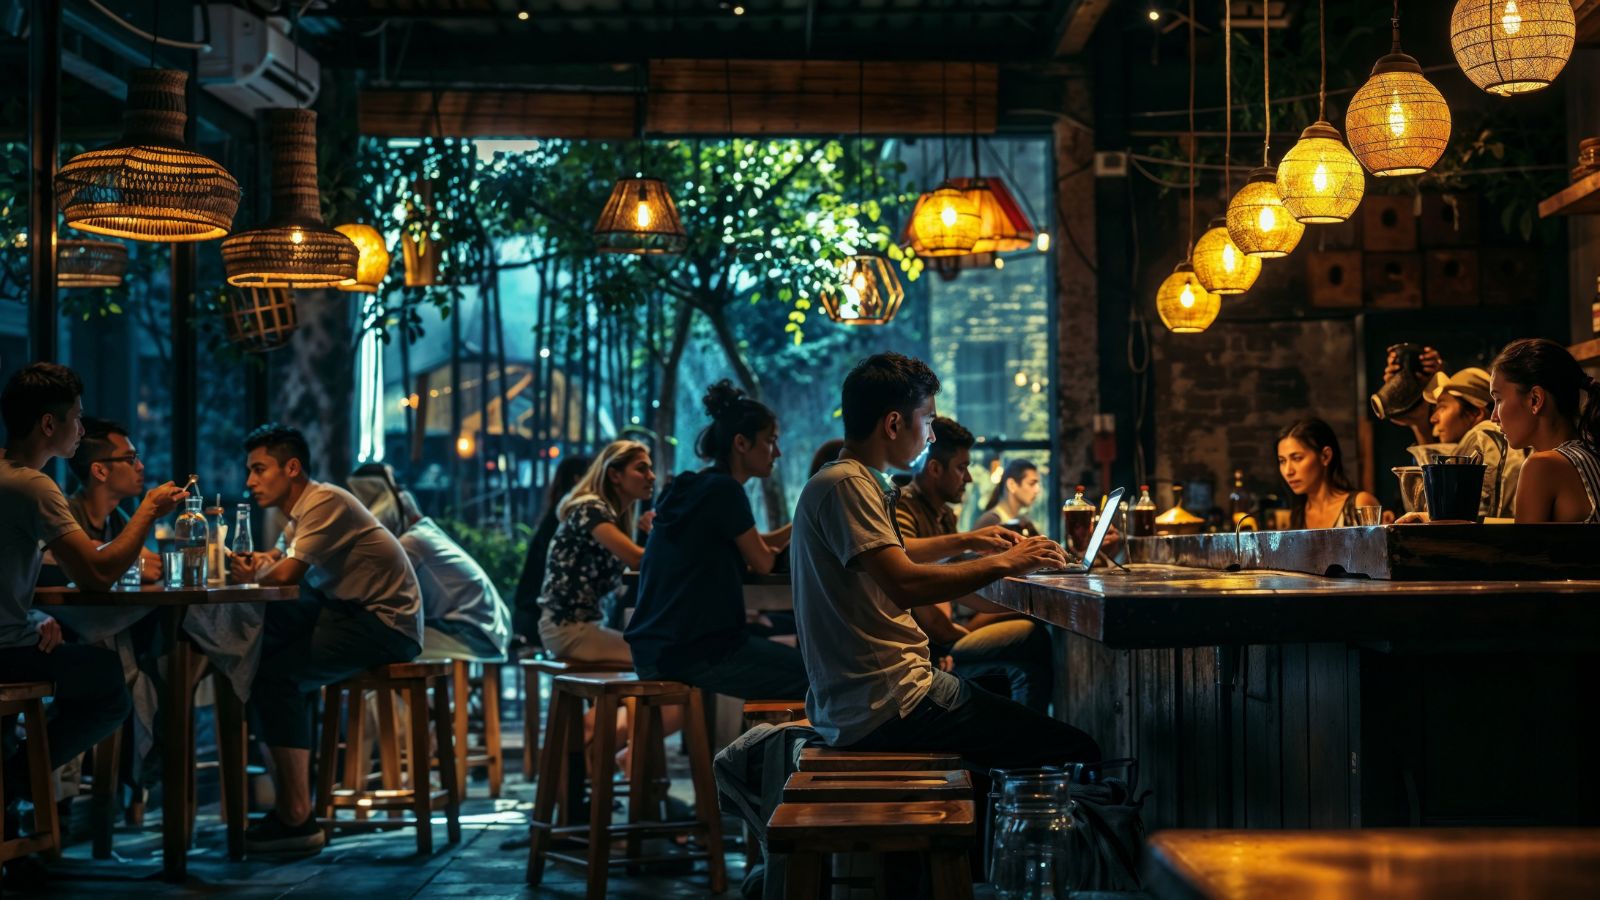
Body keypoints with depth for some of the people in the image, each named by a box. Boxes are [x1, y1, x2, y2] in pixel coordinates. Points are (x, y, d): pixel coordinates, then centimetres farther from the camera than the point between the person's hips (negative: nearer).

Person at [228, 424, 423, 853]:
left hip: (386, 625, -10)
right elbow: (275, 562, 11)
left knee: (275, 674, -22)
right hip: (351, 614, 10)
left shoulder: (324, 502, -15)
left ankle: (296, 817, -18)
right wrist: (255, 564, -11)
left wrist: (253, 574, -4)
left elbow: (286, 573, -23)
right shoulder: (298, 511, 17)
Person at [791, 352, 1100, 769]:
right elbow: (904, 586, -27)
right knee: (1077, 750, -12)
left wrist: (966, 541, 34)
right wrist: (1004, 563, -17)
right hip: (889, 707, -11)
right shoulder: (846, 485, -14)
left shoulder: (848, 481, 17)